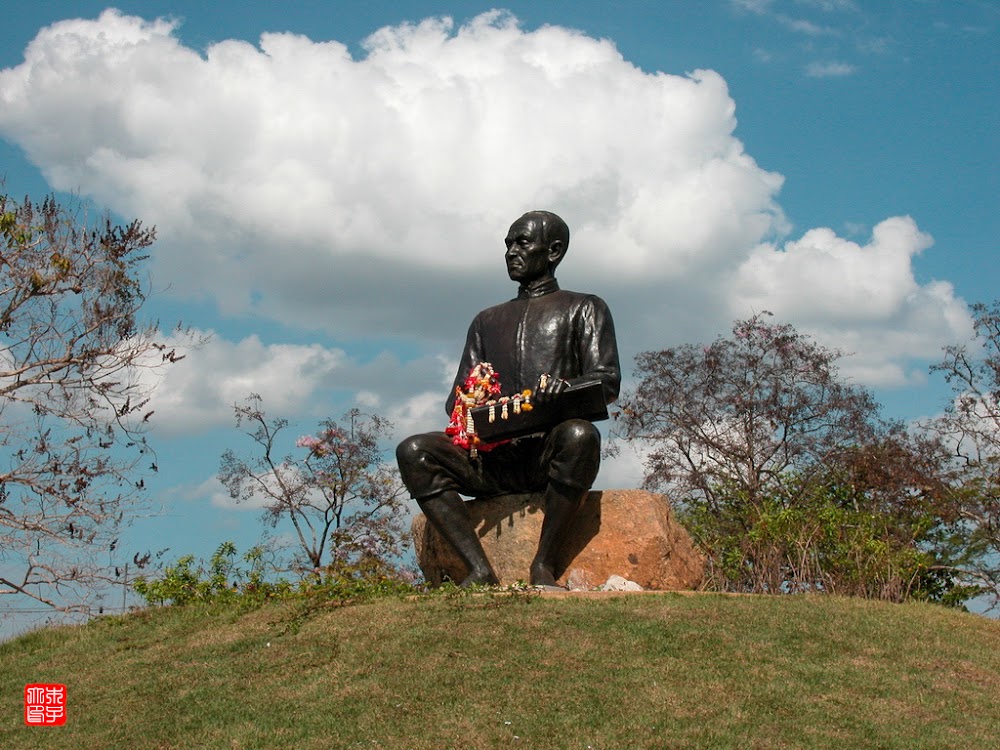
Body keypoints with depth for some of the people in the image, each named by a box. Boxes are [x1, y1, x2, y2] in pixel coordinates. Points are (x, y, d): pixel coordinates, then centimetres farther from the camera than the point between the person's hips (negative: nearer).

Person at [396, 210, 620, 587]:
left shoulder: (584, 309, 17)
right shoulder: (487, 321, 29)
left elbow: (608, 380, 4)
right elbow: (460, 395, 23)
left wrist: (567, 387, -21)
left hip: (552, 450, -4)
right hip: (496, 459, 4)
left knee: (580, 435, -39)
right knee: (413, 451, -22)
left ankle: (544, 563, -27)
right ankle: (480, 570, -31)